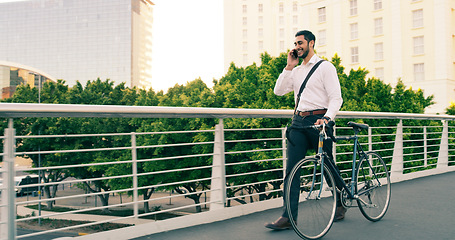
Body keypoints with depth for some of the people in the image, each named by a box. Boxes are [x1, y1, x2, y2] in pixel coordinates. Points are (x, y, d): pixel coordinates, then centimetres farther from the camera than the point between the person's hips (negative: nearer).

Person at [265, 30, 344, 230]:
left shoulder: (325, 67, 1)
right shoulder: (296, 71, 19)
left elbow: (336, 98, -7)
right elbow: (279, 91, 8)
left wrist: (327, 118, -24)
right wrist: (289, 67, 4)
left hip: (318, 120, -5)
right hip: (298, 122, 5)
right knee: (291, 168, -5)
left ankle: (341, 203, 31)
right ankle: (288, 216, -4)